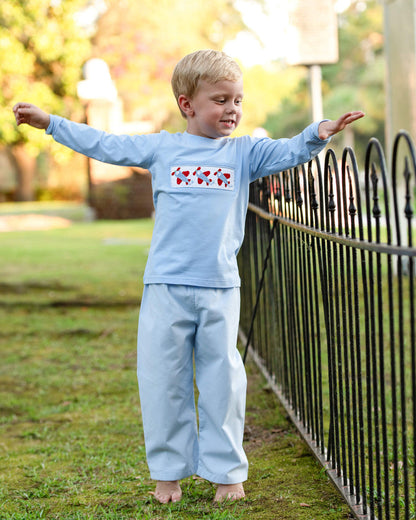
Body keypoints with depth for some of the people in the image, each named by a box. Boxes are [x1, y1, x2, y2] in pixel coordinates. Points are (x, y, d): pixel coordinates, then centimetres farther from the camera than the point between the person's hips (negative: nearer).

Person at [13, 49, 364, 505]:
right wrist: (49, 122, 16)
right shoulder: (161, 148, 7)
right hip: (166, 286, 0)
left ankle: (226, 471, 15)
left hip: (220, 288, 0)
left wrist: (319, 134, -24)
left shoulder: (245, 152, 7)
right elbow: (105, 145, 14)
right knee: (163, 378, 4)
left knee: (222, 379, 4)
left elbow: (290, 152, -4)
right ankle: (168, 470, 16)